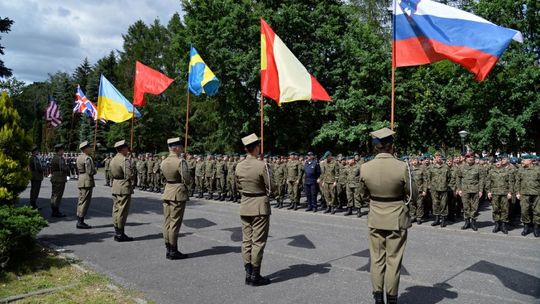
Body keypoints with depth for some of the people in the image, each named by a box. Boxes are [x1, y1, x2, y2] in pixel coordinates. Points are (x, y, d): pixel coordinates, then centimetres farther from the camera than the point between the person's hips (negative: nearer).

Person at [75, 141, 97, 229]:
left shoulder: (79, 158, 14)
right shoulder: (87, 158, -16)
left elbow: (78, 170, 17)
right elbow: (90, 171, -21)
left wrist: (93, 170, 10)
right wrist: (95, 171, 0)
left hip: (81, 180, 10)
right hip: (87, 181, -10)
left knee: (81, 201, 13)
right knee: (85, 202, -5)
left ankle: (79, 221, 19)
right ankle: (80, 222, -3)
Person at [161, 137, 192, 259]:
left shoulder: (163, 162, 7)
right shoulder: (181, 162, -16)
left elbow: (164, 176, 13)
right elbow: (187, 180, -16)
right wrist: (186, 183, 4)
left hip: (167, 192, 7)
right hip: (178, 193, -7)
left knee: (167, 222, 11)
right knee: (175, 222, -1)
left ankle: (168, 249, 20)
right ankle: (173, 251, 6)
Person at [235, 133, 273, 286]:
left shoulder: (239, 166, 1)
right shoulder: (262, 165, -16)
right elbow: (270, 188, -10)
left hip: (245, 205, 6)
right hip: (260, 206, -6)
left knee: (246, 240, 12)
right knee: (258, 241, 2)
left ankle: (248, 274, 18)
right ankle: (255, 276, 8)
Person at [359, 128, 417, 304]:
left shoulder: (365, 168, -9)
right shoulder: (402, 167, -17)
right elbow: (413, 196, -6)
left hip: (375, 219, 2)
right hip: (397, 219, -2)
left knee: (377, 259, 13)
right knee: (393, 260, 10)